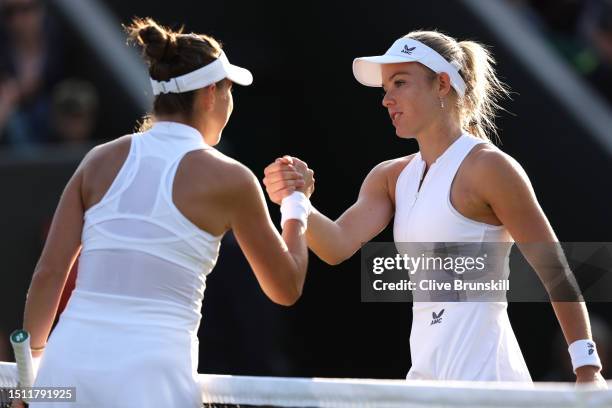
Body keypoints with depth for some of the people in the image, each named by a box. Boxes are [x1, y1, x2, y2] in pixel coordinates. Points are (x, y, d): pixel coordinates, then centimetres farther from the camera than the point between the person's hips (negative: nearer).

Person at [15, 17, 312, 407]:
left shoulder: (102, 159, 9)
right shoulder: (228, 178, 1)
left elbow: (49, 273, 5)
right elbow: (286, 289, 13)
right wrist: (296, 207, 29)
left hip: (67, 362, 3)